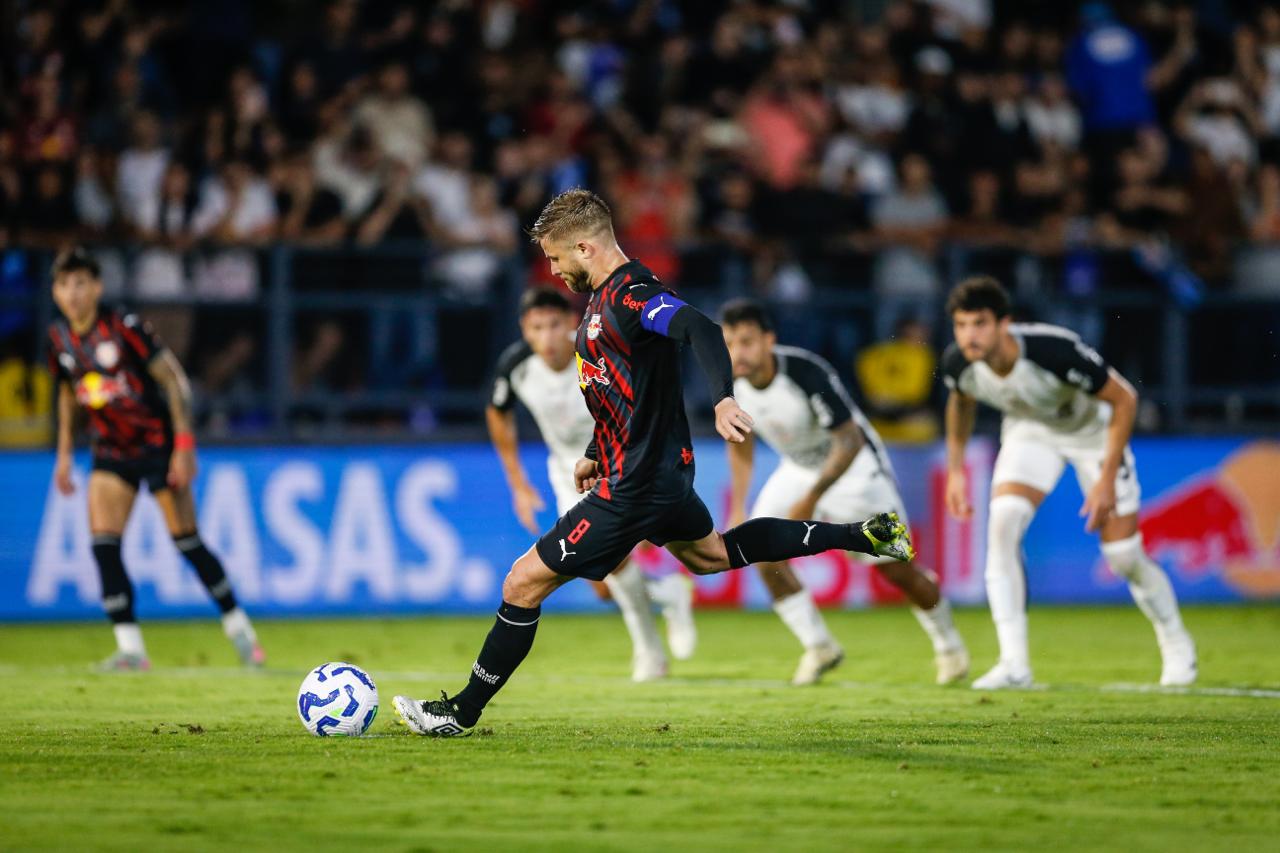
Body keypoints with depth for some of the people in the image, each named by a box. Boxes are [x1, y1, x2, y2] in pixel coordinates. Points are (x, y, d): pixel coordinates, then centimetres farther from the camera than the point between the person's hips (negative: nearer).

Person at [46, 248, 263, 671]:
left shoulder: (124, 329, -17)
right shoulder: (60, 339, 0)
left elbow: (175, 381, -14)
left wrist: (184, 444, -18)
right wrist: (64, 453, 15)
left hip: (157, 443, -5)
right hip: (111, 454, 5)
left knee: (187, 541, -1)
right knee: (104, 544, -11)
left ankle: (239, 629, 16)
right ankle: (129, 647, -8)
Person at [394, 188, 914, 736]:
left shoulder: (631, 296, -22)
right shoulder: (605, 297, 9)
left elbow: (701, 330, -39)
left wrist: (723, 400, -54)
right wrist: (595, 455, 28)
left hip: (637, 486, -11)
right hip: (663, 468, 11)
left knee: (525, 582, -6)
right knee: (709, 554, 33)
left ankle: (462, 711, 4)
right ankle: (861, 536, 36)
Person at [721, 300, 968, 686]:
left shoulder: (808, 373, -34)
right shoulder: (729, 382, -16)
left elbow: (849, 442, -29)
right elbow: (740, 442, 4)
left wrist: (811, 499, -33)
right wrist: (738, 507, 1)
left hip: (854, 465, -5)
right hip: (799, 467, 5)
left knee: (897, 569, -2)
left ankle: (948, 645, 25)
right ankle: (819, 648, 1)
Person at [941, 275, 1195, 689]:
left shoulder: (1055, 350, -40)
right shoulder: (958, 362, -25)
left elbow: (1124, 399, -26)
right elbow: (961, 402, 3)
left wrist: (1107, 480, -26)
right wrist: (956, 469, 1)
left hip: (1092, 429, -3)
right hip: (1030, 431, 3)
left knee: (1125, 557, -3)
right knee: (1002, 523, -22)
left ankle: (1177, 646, 26)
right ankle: (1013, 664, -19)